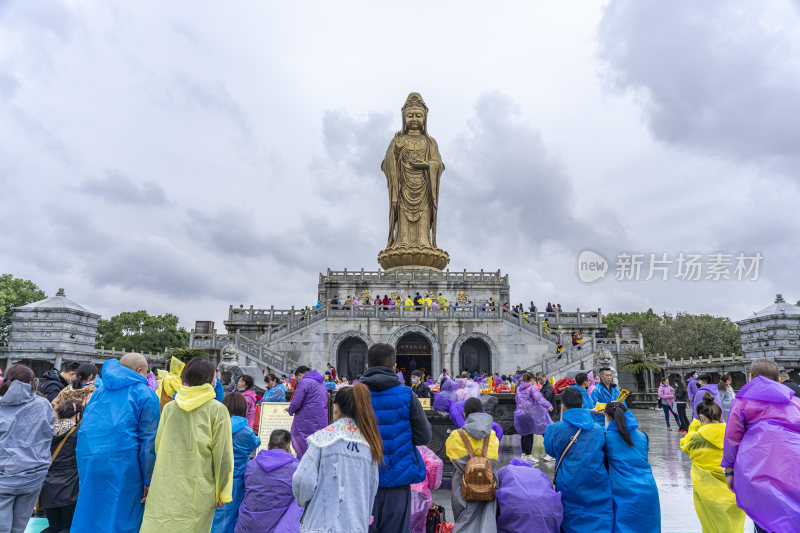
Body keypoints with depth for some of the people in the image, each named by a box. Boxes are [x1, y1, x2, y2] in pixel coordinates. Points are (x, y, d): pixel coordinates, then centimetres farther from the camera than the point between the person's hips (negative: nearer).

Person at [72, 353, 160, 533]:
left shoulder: (100, 391, 16)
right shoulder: (145, 394, -3)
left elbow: (83, 424, 20)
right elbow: (148, 440, -7)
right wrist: (148, 481, -4)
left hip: (87, 459, 6)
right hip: (121, 463, -6)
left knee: (87, 514, 17)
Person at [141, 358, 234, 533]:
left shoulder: (169, 407, 3)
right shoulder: (217, 410, -8)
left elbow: (158, 446, 11)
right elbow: (223, 456, -6)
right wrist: (223, 493, 3)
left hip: (165, 488, 4)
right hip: (197, 490, -4)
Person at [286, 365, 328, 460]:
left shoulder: (304, 382, -8)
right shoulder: (322, 384, 17)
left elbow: (295, 403, -13)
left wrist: (290, 410, 9)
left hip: (305, 425, -7)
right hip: (322, 423, 8)